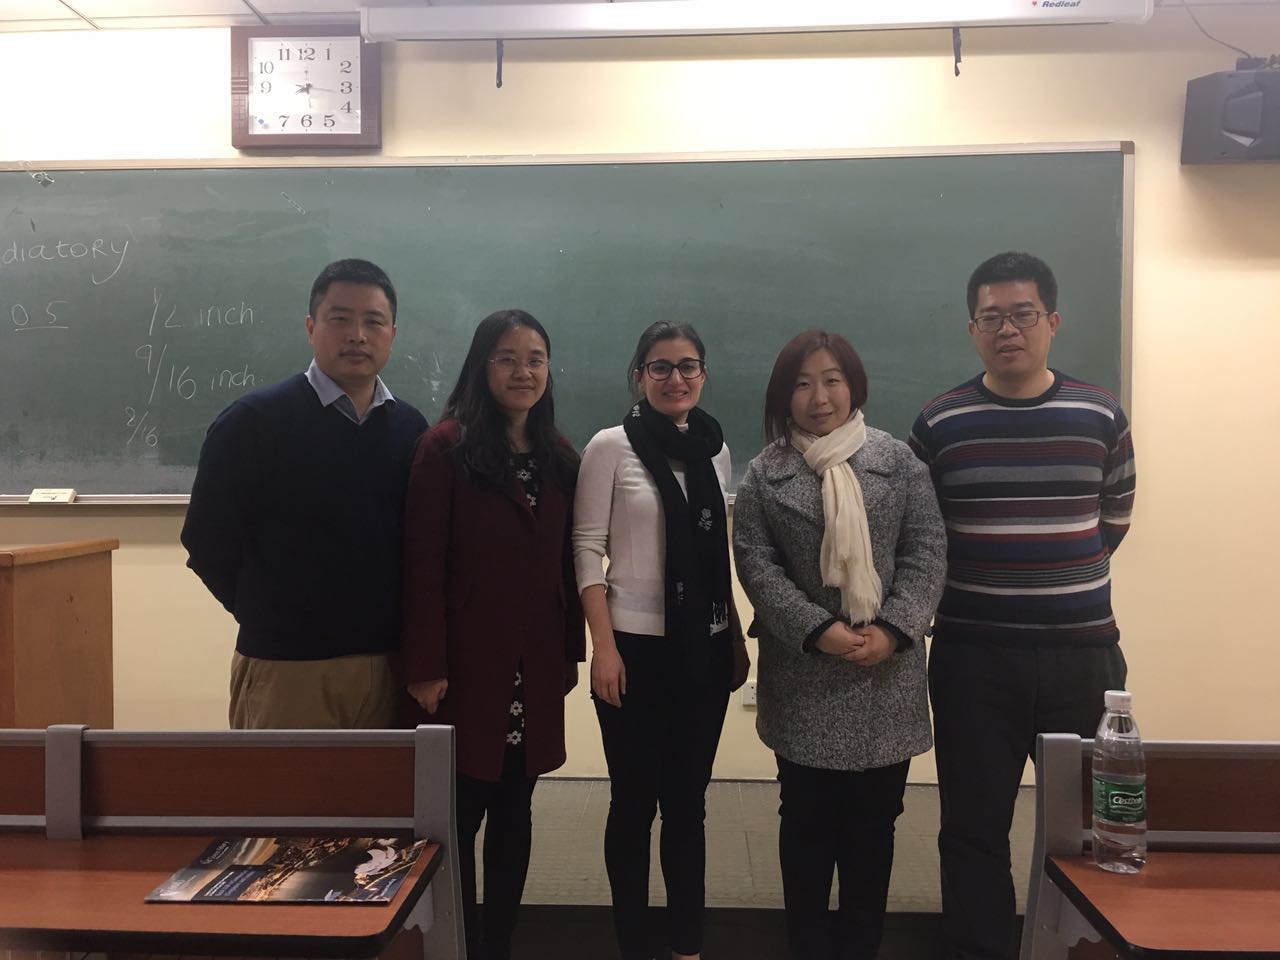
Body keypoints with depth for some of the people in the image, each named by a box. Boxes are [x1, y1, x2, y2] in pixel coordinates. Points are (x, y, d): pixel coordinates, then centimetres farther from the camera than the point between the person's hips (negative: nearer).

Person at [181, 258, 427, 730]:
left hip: (389, 665, 4)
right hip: (286, 668, -3)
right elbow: (207, 542, -2)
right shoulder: (252, 421, -5)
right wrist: (271, 618, 5)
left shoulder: (411, 429, 6)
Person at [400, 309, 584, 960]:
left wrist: (570, 653, 8)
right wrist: (425, 665, -15)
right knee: (459, 817, 4)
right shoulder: (446, 447, -7)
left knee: (514, 814, 14)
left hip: (534, 670, 5)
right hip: (465, 665, -5)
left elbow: (566, 565, 10)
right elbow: (422, 564, -11)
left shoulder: (560, 459, 10)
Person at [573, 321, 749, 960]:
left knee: (688, 801, 12)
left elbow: (721, 553, 14)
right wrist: (603, 646, -13)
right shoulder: (611, 446, -5)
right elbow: (587, 549, -7)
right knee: (634, 801, 6)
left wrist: (737, 637, 12)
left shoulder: (714, 447, 8)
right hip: (637, 646, -4)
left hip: (704, 648, 4)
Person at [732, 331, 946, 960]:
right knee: (807, 820, 10)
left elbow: (926, 553, 0)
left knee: (874, 822, 10)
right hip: (803, 677, 0)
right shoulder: (764, 473, 4)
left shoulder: (899, 462, 5)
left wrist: (893, 630, -13)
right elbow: (756, 563, -3)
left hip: (886, 675, 1)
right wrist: (818, 630, -15)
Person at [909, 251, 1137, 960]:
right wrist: (967, 590, 5)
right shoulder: (939, 424, 0)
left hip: (1084, 653, 1)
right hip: (972, 656, -1)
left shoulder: (1101, 416, 4)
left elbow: (1113, 519, 15)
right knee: (974, 827, 7)